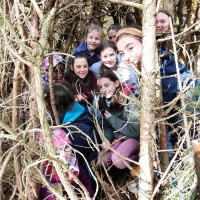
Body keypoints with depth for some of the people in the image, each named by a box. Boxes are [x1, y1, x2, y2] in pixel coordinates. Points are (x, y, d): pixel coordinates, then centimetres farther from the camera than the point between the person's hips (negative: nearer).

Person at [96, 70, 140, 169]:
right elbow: (107, 126, 5)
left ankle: (137, 155, 0)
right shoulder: (104, 102, 1)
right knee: (102, 160, -14)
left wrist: (112, 119, -18)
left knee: (118, 160, -28)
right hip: (118, 138, 6)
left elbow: (134, 130, -23)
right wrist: (106, 139, -17)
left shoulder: (130, 100, -20)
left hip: (135, 137, -6)